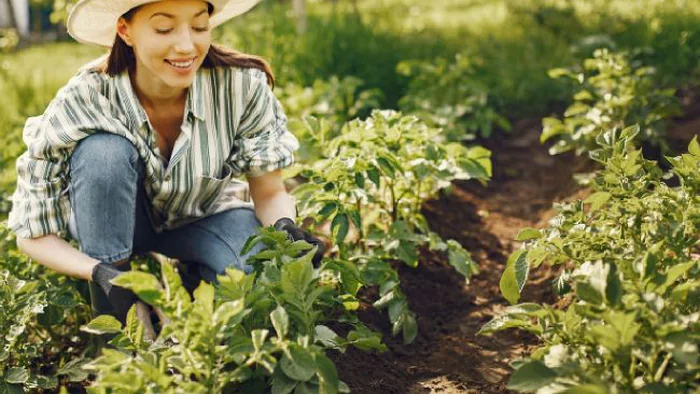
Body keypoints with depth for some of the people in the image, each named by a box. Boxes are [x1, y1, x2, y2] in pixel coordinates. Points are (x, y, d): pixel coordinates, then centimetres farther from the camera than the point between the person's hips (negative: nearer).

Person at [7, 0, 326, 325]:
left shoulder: (242, 85, -26)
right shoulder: (82, 102, -29)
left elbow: (270, 194, -14)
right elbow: (32, 234, -22)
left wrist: (285, 226, -37)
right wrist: (99, 272, -41)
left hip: (205, 217, 1)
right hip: (112, 221, 0)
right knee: (104, 150, -33)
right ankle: (111, 321, -16)